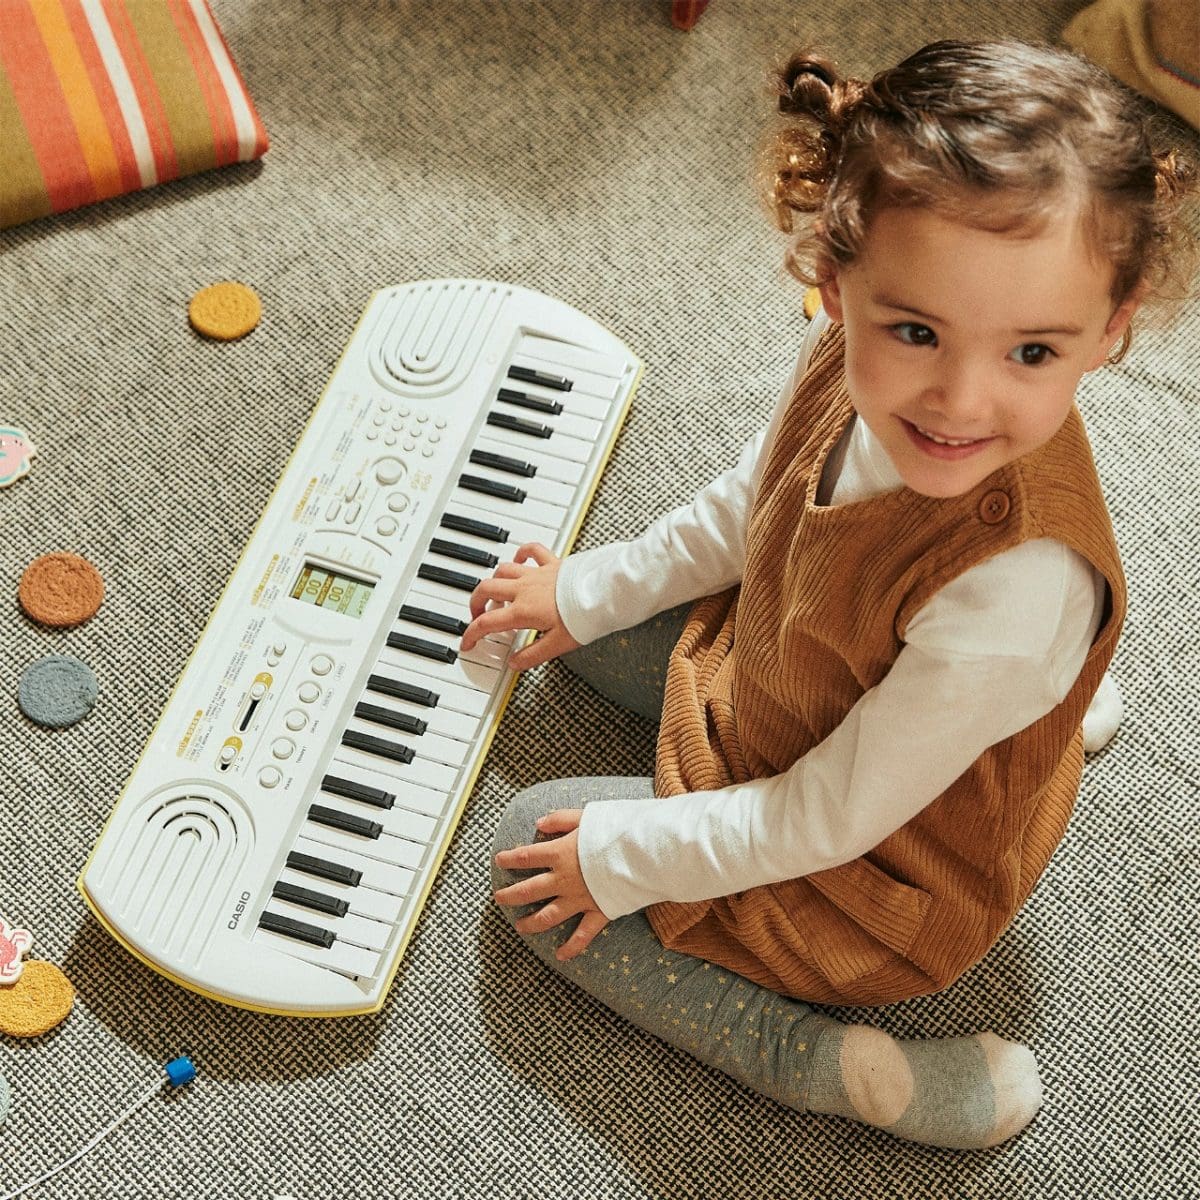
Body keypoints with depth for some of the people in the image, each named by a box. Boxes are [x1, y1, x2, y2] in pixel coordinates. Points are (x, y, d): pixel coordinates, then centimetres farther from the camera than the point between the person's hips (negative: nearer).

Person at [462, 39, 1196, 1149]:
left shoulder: (1019, 585, -42)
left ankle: (838, 1065, -4)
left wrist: (624, 856, -17)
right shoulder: (858, 356, -22)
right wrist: (590, 591, 11)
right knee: (600, 641, 25)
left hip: (868, 879, -6)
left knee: (535, 851, -3)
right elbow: (745, 513, 2)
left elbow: (829, 822, -28)